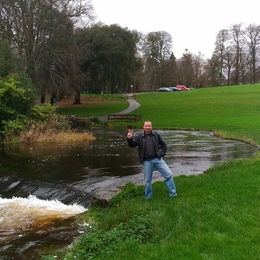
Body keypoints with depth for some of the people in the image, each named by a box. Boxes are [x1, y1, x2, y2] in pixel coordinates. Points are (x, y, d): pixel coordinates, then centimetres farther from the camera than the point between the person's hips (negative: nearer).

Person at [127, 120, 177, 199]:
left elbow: (164, 145, 15)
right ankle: (147, 198, 20)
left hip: (158, 159, 1)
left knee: (169, 174, -5)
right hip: (147, 161, -1)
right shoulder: (139, 137, 4)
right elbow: (132, 145, -6)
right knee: (147, 181, 5)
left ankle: (173, 193, 7)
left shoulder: (156, 135, 6)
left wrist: (162, 154, 4)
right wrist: (129, 139, -27)